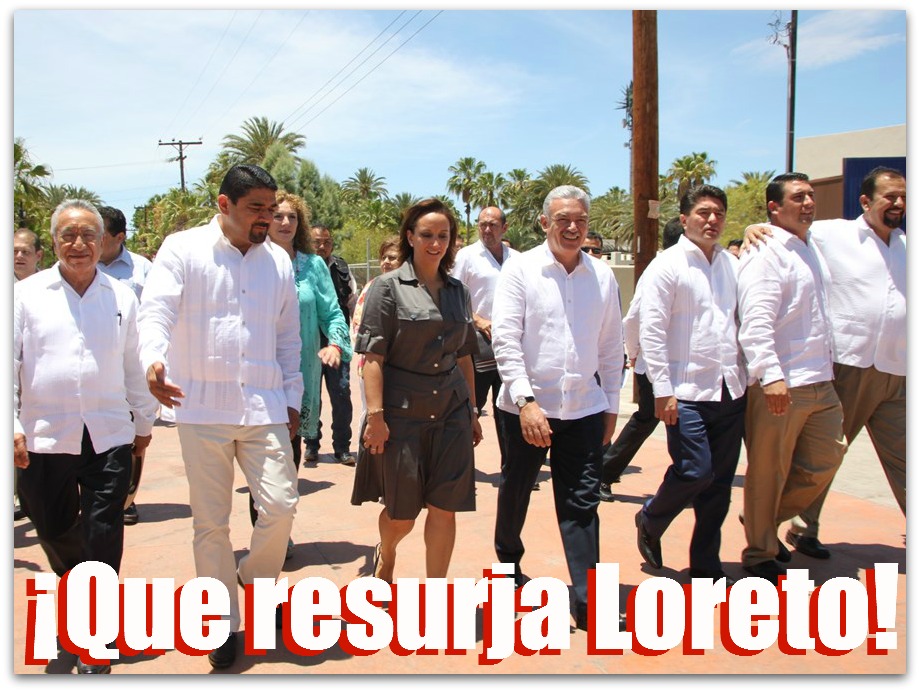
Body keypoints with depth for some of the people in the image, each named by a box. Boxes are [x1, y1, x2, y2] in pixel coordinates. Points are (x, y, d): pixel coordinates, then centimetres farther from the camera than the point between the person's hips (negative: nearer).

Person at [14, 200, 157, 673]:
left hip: (109, 435, 0)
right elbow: (10, 364, 0)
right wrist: (12, 426, -8)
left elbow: (134, 365, 12)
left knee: (103, 538, -1)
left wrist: (144, 421, 16)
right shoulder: (27, 294, 3)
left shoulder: (122, 297, 6)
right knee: (52, 527, 14)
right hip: (45, 435, 0)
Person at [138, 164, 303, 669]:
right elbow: (156, 311, -13)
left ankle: (256, 579, 31)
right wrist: (153, 361, -33)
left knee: (281, 506, -1)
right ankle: (223, 623, 24)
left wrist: (292, 398, 13)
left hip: (264, 408, 3)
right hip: (202, 408, -2)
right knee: (211, 523, 6)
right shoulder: (182, 249, -2)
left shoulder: (279, 261, 10)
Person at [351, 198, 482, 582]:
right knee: (402, 514, 8)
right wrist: (375, 415, -15)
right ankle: (385, 555, 43)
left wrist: (472, 411, 16)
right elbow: (373, 357, -9)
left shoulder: (457, 291, 11)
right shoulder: (388, 286, -4)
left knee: (445, 507, 3)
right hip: (401, 413, -4)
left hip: (451, 413, 4)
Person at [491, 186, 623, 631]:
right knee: (516, 491, 16)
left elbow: (612, 345, 11)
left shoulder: (602, 276, 5)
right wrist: (525, 401, -18)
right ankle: (508, 560, 43)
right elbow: (505, 340, -11)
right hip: (527, 407, -2)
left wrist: (611, 405, 10)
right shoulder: (521, 269, -6)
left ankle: (588, 603, 7)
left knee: (582, 504, 1)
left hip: (584, 409, 2)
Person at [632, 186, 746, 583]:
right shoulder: (667, 266, -5)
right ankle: (650, 521, 19)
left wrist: (747, 378, 7)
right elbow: (651, 332, -9)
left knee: (721, 480, 8)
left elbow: (744, 322, 15)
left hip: (730, 390, 6)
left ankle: (705, 564, 22)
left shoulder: (731, 264, 12)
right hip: (687, 392, -5)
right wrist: (663, 391, -13)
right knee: (695, 471, -11)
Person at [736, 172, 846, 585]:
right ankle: (760, 555, 19)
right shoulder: (766, 254, -11)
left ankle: (768, 521, 34)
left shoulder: (812, 248, 17)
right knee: (768, 472, 3)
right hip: (778, 387, -8)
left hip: (821, 383, 9)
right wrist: (771, 376, -30)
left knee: (823, 464, 13)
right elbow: (755, 322, -21)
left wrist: (827, 370, 19)